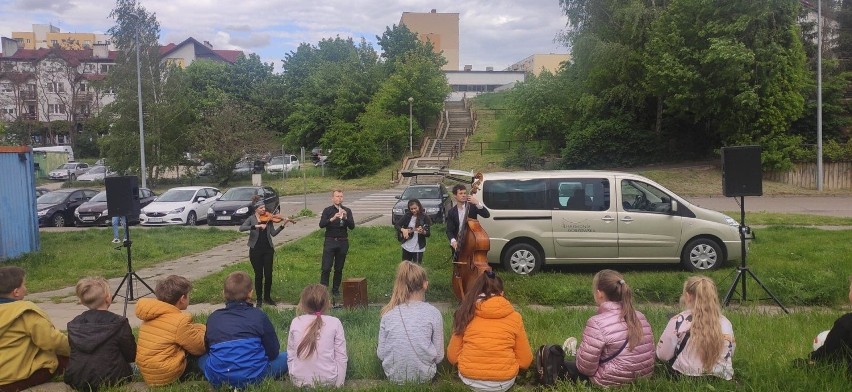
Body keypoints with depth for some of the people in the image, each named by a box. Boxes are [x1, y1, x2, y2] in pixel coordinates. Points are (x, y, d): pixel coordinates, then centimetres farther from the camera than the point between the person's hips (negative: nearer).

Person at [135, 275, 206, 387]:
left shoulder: (151, 316, 7)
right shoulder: (180, 321, -19)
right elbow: (201, 347, -10)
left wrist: (195, 329, 14)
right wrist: (203, 330, 8)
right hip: (167, 376, -9)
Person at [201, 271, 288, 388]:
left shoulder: (213, 318, 7)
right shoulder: (258, 315, -1)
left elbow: (207, 347, 20)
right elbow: (273, 352, 2)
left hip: (217, 378, 3)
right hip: (254, 376, -2)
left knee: (201, 357, 33)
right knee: (287, 357, 18)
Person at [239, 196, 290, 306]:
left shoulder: (268, 218, 4)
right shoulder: (251, 219, -3)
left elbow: (273, 233, -1)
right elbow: (241, 228, -21)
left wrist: (283, 225, -15)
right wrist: (256, 226, -31)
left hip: (268, 250, 3)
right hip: (255, 250, -3)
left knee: (268, 274, 4)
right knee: (259, 275, 3)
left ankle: (267, 297, 21)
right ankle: (259, 299, 16)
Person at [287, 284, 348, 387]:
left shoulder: (295, 322, -1)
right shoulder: (335, 322, -8)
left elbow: (290, 356, 4)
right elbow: (341, 357, -6)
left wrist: (294, 379, 16)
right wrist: (339, 384, 3)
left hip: (299, 381, 3)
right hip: (328, 381, -2)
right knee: (345, 359, 28)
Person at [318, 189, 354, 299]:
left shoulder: (347, 211, 7)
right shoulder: (327, 210, 2)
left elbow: (352, 226, -2)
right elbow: (321, 224, -12)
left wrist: (345, 217, -19)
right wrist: (333, 218, -26)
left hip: (343, 242, 2)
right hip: (330, 241, -2)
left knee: (339, 269, 8)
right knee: (326, 268, -8)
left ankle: (335, 290, 18)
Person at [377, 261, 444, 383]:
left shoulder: (388, 314, -8)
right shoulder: (433, 313, -12)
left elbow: (381, 354, -4)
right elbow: (439, 356, -7)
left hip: (394, 376, -1)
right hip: (424, 376, 1)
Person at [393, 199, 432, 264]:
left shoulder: (424, 217, -11)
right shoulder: (407, 215, -1)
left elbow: (428, 233, -10)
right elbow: (396, 225, -1)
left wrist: (422, 232, -32)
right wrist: (403, 230, -20)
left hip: (418, 248, -4)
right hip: (406, 247, 4)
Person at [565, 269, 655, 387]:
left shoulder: (597, 323, -21)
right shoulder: (640, 316, -1)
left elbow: (585, 367, -18)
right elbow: (645, 355, 8)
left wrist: (579, 351, 5)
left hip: (614, 384, -7)